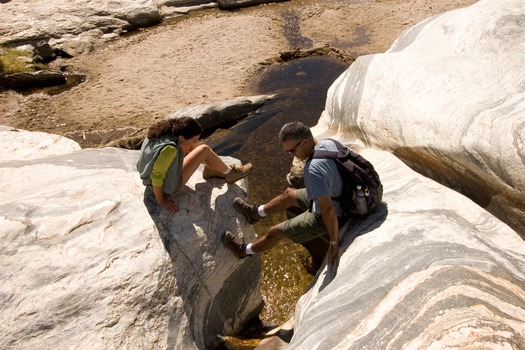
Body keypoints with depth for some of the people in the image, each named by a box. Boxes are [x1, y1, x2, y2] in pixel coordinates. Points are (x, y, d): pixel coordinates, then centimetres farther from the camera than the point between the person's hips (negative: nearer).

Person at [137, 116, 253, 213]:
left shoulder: (163, 131, -13)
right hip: (164, 186, -8)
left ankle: (210, 169, 25)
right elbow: (156, 176, -31)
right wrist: (160, 201, -19)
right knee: (204, 150, -10)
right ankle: (230, 173, 12)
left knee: (191, 144, 7)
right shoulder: (170, 149, -37)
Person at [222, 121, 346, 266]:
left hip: (325, 218, -8)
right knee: (289, 194, 26)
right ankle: (256, 212, 52)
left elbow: (328, 210, -36)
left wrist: (334, 241, -23)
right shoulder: (329, 143, -12)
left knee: (275, 232, 10)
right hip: (338, 198, 8)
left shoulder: (313, 169, -38)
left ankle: (245, 250, 38)